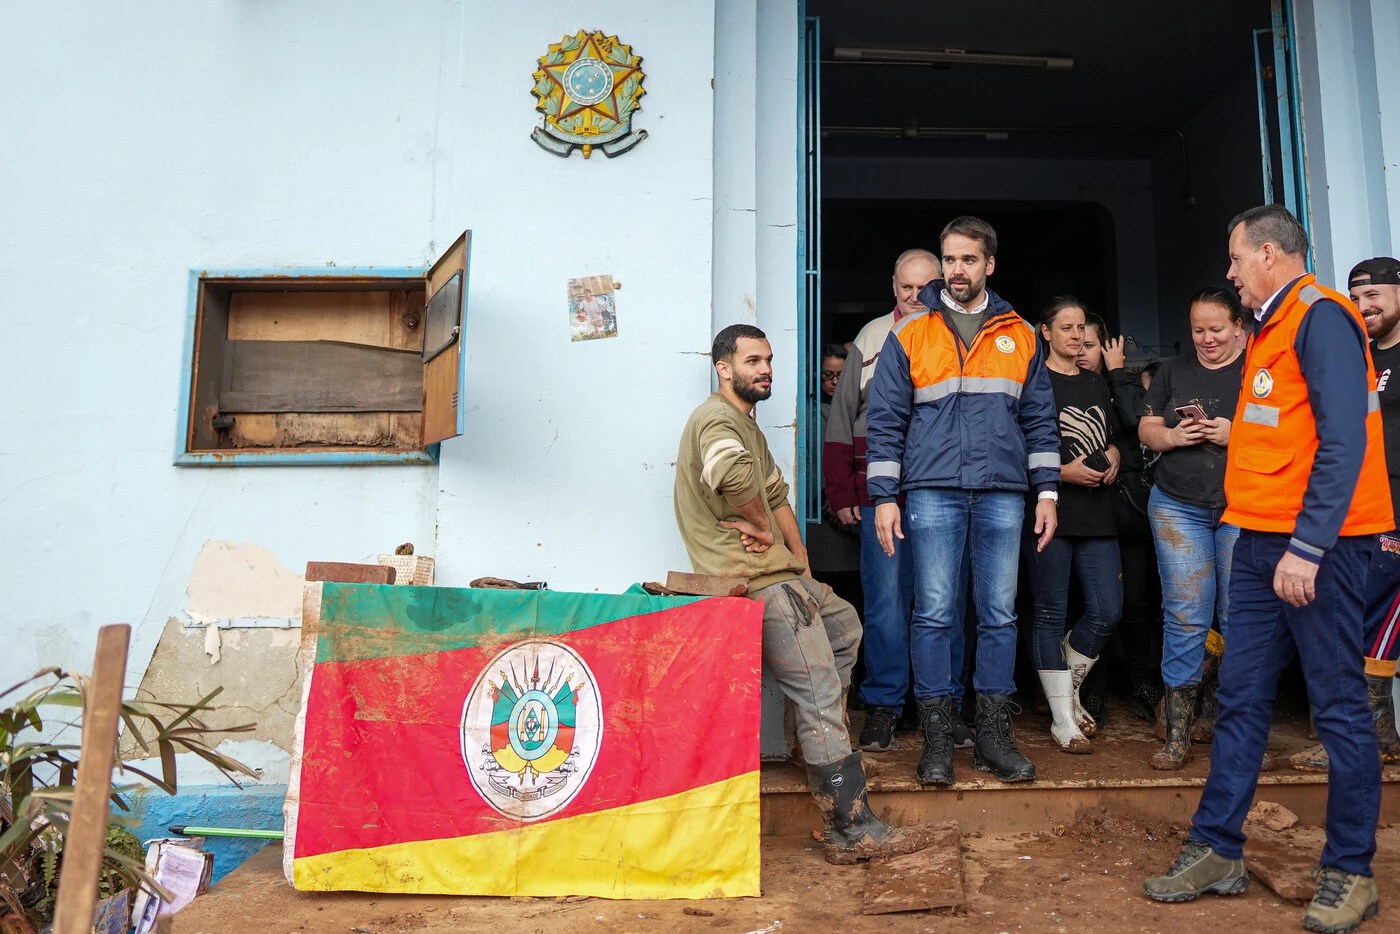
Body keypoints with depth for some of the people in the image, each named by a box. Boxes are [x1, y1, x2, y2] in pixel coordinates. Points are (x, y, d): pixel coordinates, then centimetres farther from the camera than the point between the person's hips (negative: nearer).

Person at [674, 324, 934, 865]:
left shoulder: (746, 424, 24)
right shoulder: (718, 419, -11)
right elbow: (733, 473, -34)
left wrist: (803, 568, 12)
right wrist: (762, 526, -16)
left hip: (777, 573, 11)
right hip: (756, 581, -11)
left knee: (844, 624, 26)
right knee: (820, 697, -9)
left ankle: (819, 738, 28)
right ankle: (852, 829, -3)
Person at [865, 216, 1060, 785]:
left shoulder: (1020, 336, 13)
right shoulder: (909, 334, 6)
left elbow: (1039, 420, 15)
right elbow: (885, 422, 3)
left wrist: (1047, 492, 8)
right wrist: (884, 498, -4)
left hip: (1003, 494, 2)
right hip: (932, 492, -2)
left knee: (1000, 615, 5)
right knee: (934, 615, -1)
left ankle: (993, 736, 17)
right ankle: (937, 738, 9)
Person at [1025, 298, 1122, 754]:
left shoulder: (1097, 384, 19)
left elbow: (1114, 438, 27)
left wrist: (1113, 455, 5)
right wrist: (1062, 471, -15)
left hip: (1096, 512, 6)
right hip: (1050, 509, -6)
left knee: (1107, 612, 3)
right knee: (1051, 614, 1)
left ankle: (1068, 687, 28)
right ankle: (1063, 719, 11)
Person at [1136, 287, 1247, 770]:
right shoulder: (1174, 371, 14)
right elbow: (1147, 427, 13)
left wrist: (1237, 434, -17)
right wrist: (1172, 436, -8)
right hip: (1179, 507, 2)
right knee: (1185, 617, -2)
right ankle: (1177, 730, 4)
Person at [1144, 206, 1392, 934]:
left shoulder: (1320, 317, -8)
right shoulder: (1273, 327, 19)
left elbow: (1344, 440, -17)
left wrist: (1306, 547, -21)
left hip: (1313, 544, -9)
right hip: (1260, 541, 9)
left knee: (1338, 706, 2)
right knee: (1241, 699, 9)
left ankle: (1350, 873, 16)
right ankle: (1217, 852, 17)